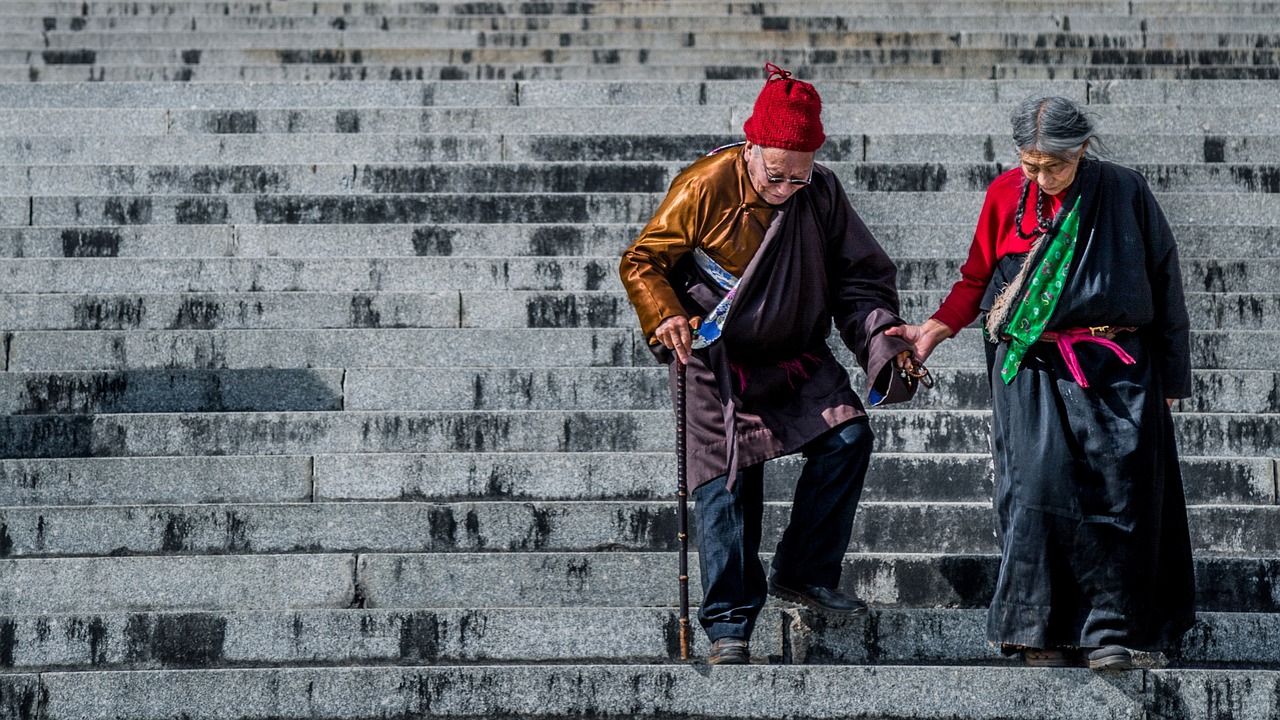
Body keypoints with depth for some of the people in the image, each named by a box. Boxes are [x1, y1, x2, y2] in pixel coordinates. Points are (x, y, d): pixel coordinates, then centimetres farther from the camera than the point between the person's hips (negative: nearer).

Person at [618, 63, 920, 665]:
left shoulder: (822, 193, -4)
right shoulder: (706, 187, -15)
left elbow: (858, 277, 4)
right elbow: (641, 261, -7)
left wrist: (882, 340, -12)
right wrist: (665, 318, -24)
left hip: (796, 356, 4)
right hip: (719, 361, -4)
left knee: (847, 437, -13)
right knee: (727, 481, -9)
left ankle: (804, 572, 3)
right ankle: (728, 627, -2)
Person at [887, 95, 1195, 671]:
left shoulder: (1123, 193, 0)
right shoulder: (1006, 194, 3)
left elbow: (1162, 282, 7)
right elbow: (977, 278, 12)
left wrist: (1169, 376, 7)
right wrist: (936, 328, -4)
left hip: (1114, 369, 0)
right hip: (1033, 368, 0)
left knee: (1118, 488, -7)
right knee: (1038, 483, -12)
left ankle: (1110, 630, 0)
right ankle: (1040, 631, -6)